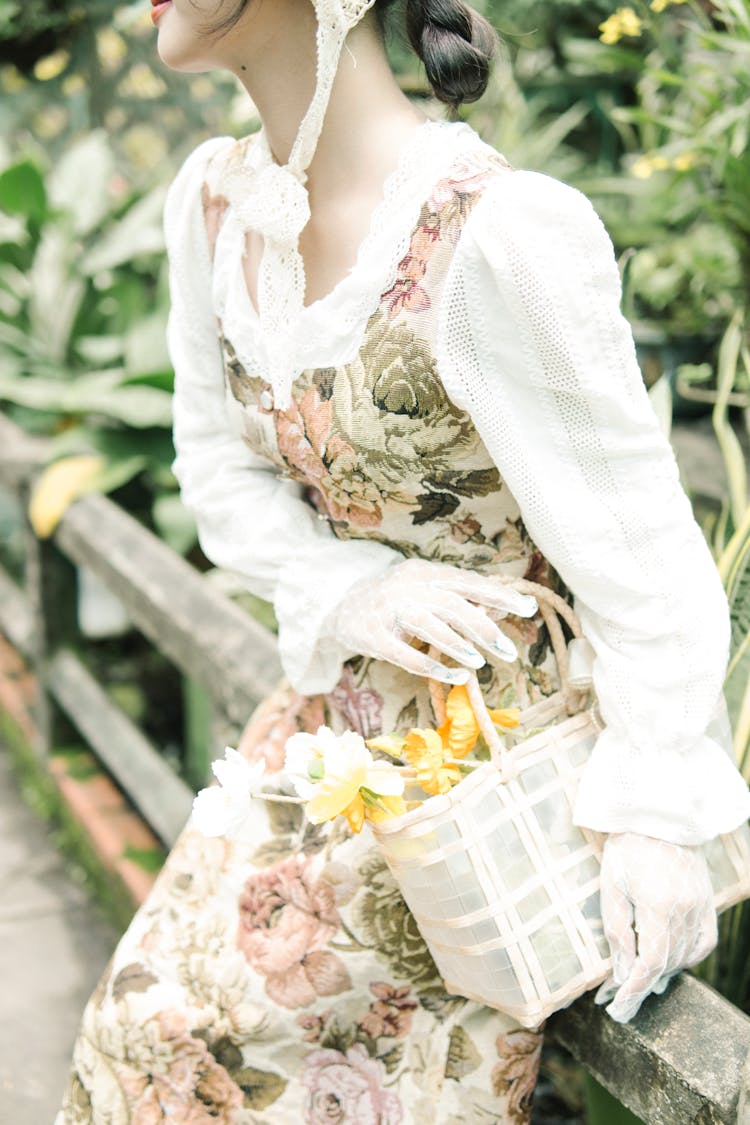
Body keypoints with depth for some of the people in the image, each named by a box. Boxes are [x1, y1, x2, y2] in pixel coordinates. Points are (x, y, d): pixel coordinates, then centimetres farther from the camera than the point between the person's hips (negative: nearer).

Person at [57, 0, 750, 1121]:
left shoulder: (497, 232, -25)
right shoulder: (214, 197, -2)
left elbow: (640, 543, -19)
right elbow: (220, 466, 5)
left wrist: (658, 815, -17)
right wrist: (349, 592, -13)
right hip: (344, 699, 7)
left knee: (185, 1025, -7)